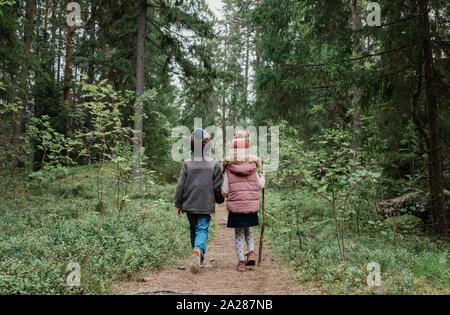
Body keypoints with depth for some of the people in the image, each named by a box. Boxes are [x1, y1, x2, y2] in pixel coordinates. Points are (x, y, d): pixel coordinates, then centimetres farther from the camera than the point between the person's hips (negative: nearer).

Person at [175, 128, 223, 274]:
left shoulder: (187, 164, -4)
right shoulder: (214, 164, -6)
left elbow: (180, 186, -1)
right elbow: (217, 187, -3)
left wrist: (178, 204, 8)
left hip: (189, 204, 2)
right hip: (206, 205, -2)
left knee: (193, 229, 18)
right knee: (202, 229, -1)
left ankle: (198, 255, 29)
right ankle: (198, 250, -28)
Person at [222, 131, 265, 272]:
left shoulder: (228, 169, -8)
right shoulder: (253, 166, -3)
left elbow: (225, 192, -6)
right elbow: (260, 186, 6)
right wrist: (263, 177, 25)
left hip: (235, 207, -2)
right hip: (251, 206, 2)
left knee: (238, 234, 12)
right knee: (247, 229, 25)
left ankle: (241, 262, 13)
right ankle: (251, 252, 9)